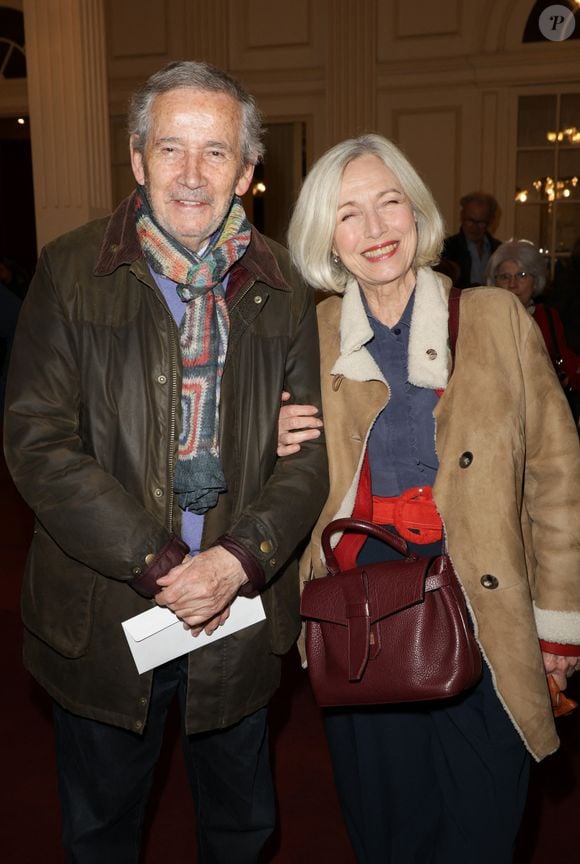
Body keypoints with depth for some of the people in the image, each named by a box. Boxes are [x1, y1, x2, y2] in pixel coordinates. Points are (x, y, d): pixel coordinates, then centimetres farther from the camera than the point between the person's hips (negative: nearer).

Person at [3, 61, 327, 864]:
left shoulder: (283, 290, 0)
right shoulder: (71, 272, -6)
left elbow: (312, 451, -2)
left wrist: (238, 560, -18)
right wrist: (157, 564, -19)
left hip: (241, 610, 2)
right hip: (103, 614, -1)